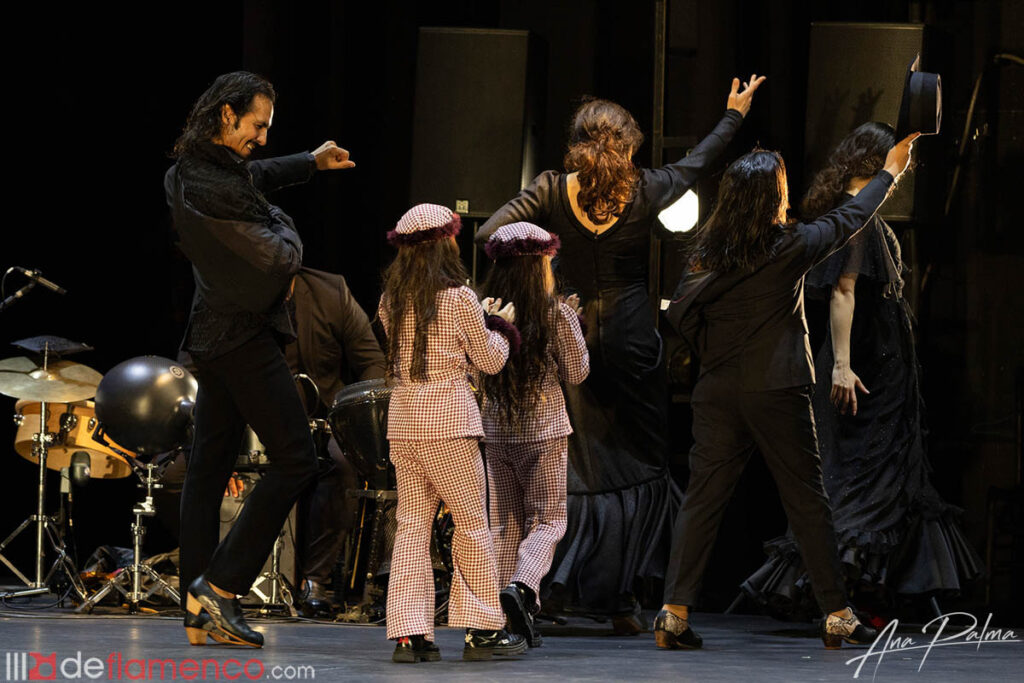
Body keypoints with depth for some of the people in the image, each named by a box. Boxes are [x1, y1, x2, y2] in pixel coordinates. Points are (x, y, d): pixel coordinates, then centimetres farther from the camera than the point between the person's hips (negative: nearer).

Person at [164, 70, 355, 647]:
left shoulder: (188, 172, 10)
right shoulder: (217, 187, -22)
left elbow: (255, 176, 32)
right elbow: (281, 259, -20)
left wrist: (311, 163, 33)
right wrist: (282, 223, -1)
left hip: (214, 335, 11)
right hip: (245, 336, -11)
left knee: (209, 469, 9)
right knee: (295, 460, -8)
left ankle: (200, 614, 10)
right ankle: (220, 584, -10)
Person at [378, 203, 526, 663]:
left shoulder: (390, 301, 9)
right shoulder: (458, 298, -7)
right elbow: (489, 361, 3)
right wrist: (499, 324, 22)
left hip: (402, 419, 5)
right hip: (448, 418, -5)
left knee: (411, 525, 5)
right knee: (472, 521, 5)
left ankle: (410, 634, -1)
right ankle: (481, 629, 7)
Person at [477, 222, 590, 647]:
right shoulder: (554, 314, -9)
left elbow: (479, 370, 9)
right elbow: (576, 373, 1)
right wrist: (573, 321, 11)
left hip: (496, 429, 3)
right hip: (544, 428, -3)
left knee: (505, 523, 9)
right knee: (548, 519, 5)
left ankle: (509, 615, 7)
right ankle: (522, 586, -20)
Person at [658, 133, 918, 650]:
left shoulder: (708, 253, 1)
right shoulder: (788, 249, -8)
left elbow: (680, 312, 2)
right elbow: (848, 220, 5)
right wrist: (890, 171, 20)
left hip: (718, 393, 3)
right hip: (777, 392, -3)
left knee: (702, 498, 4)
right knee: (806, 501, 4)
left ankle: (674, 612, -6)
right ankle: (837, 615, 8)